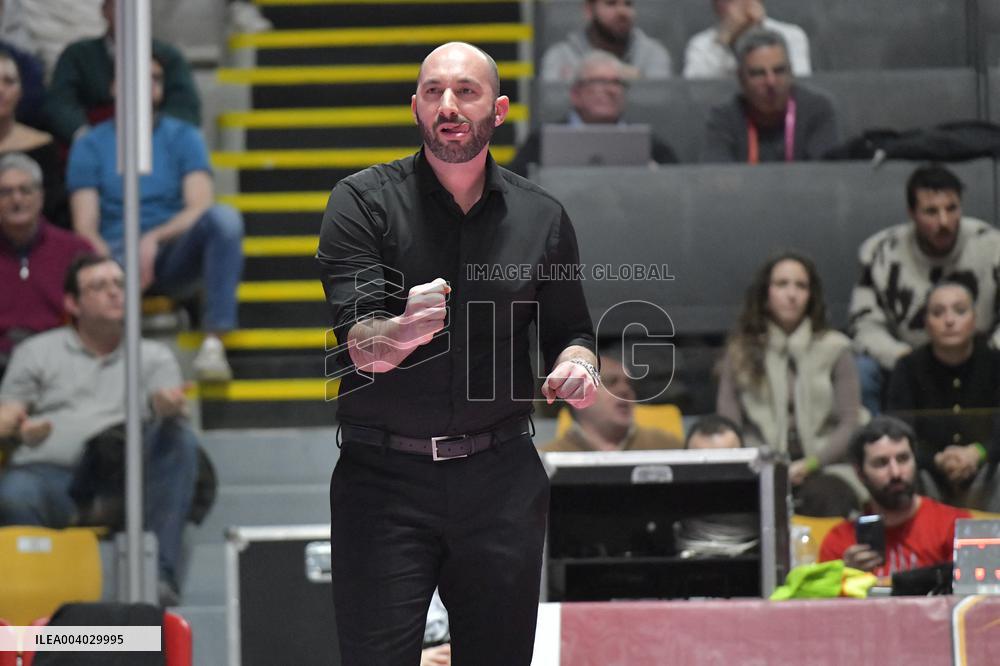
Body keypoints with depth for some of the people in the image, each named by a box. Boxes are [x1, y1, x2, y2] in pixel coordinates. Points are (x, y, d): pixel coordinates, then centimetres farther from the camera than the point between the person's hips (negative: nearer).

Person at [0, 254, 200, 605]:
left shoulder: (154, 356, 24)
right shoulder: (37, 352, 23)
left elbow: (170, 403, 7)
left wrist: (170, 408, -19)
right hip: (49, 470, -2)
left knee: (180, 440, -29)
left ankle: (160, 574, -37)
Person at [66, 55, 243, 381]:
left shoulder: (183, 137, 11)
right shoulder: (90, 146, 9)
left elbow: (200, 206, -4)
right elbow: (85, 227, -1)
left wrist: (154, 238, -23)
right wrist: (112, 262, -23)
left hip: (172, 252, 2)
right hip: (116, 255, -2)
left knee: (224, 217, -31)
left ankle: (212, 342, -33)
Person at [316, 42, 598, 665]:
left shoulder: (541, 216, 8)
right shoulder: (364, 202, -2)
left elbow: (571, 332, 19)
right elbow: (356, 342, -13)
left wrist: (577, 365, -5)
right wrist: (400, 334, -36)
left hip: (502, 479, 3)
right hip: (383, 480, -3)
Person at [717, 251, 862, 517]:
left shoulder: (834, 349, 12)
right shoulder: (741, 353, 14)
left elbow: (850, 424, 6)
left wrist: (808, 465, -10)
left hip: (824, 467, 0)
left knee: (822, 498, -37)